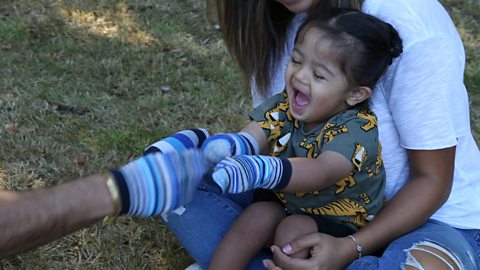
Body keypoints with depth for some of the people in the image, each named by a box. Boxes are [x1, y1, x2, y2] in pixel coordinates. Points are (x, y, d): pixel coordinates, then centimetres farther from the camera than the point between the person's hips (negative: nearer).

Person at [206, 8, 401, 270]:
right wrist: (215, 148, -44)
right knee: (258, 215, -21)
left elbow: (323, 172, -45)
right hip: (290, 207, 5)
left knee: (294, 229, -28)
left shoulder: (358, 129, -27)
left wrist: (256, 171, -63)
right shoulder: (284, 106, -8)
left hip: (343, 227, -4)